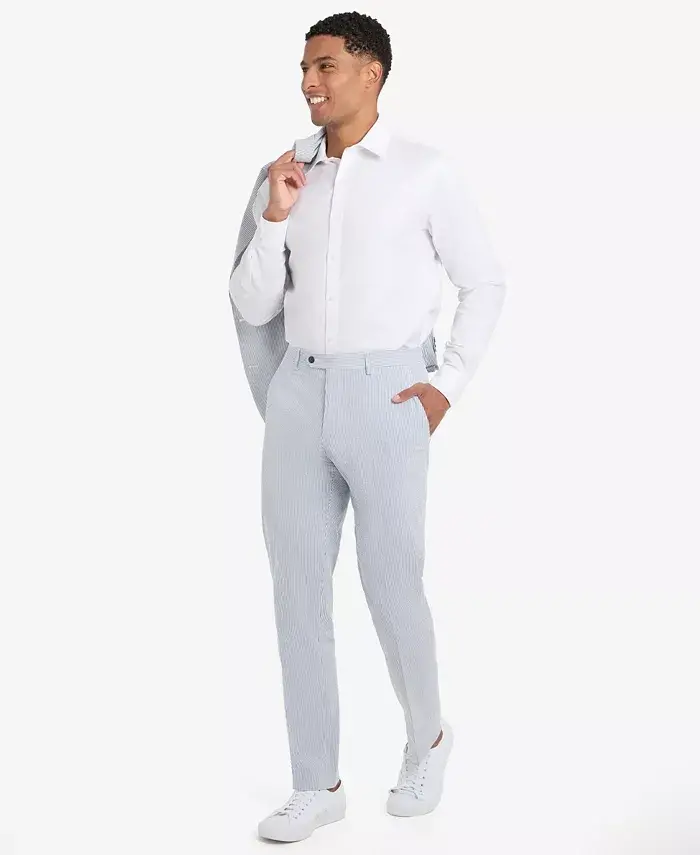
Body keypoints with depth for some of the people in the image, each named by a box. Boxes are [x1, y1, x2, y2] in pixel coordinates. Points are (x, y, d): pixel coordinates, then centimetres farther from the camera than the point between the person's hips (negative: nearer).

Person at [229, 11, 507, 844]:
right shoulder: (295, 180, 12)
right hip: (298, 393, 5)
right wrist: (275, 217, -4)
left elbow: (485, 282, 6)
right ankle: (316, 784, 16)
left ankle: (427, 741, 30)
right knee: (298, 592, 4)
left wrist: (448, 384, -1)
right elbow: (253, 307, 9)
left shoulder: (425, 172, 0)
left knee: (392, 590, 2)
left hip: (384, 394, -4)